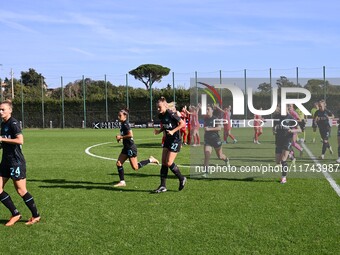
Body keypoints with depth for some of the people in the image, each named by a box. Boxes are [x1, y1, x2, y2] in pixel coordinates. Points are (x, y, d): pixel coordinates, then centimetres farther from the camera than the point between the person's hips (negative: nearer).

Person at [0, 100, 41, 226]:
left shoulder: (13, 123, -14)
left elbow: (20, 140, -26)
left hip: (16, 161, -9)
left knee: (21, 190, -3)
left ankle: (36, 216, 13)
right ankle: (15, 214, 14)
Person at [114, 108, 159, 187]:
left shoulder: (126, 124, -17)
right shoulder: (122, 124, 11)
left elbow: (131, 135, -27)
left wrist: (121, 137, -17)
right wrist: (120, 137, 9)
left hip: (131, 147, -10)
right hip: (126, 147, 10)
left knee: (135, 167, -6)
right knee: (118, 163, 5)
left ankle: (150, 160, 7)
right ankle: (122, 182, 11)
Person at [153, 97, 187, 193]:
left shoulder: (171, 114, -19)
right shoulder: (161, 116, 5)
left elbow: (183, 123, -16)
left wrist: (173, 131, -22)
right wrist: (159, 131, 1)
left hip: (175, 140, -8)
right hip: (168, 140, 8)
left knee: (169, 163, -11)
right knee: (164, 163, 3)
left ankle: (182, 179, 12)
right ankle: (163, 186, 7)